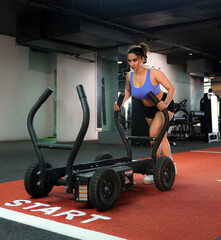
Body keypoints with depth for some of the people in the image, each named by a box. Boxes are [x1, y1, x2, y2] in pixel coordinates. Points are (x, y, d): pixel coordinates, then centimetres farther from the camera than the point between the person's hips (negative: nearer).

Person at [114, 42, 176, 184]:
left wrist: (166, 103, -40)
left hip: (164, 105, -6)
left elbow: (171, 88, -24)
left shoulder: (154, 73, -29)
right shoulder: (129, 76, -14)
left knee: (154, 133, -25)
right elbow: (128, 91, 6)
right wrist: (121, 104, -9)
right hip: (148, 109, 6)